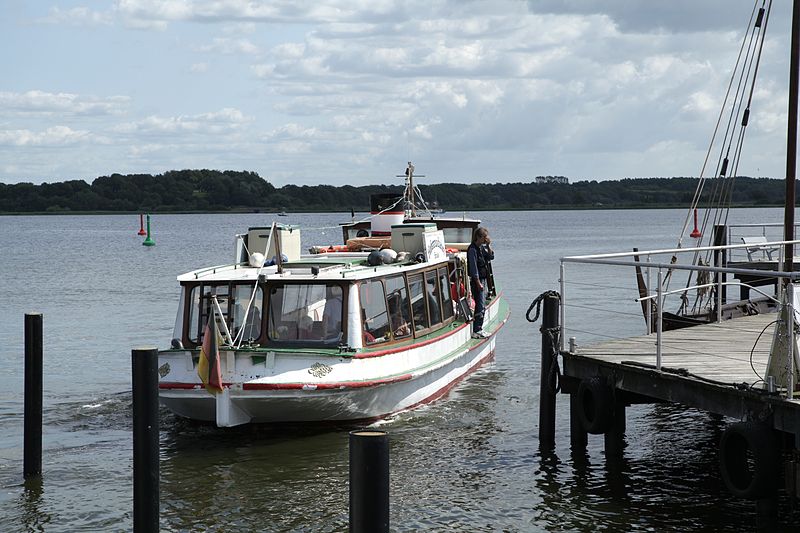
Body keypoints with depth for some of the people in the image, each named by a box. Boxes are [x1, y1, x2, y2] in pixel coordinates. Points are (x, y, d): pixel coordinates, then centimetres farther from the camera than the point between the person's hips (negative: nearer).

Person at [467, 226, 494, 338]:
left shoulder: (482, 247, 11)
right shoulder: (473, 249, -15)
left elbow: (491, 257, 13)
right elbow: (473, 267, -18)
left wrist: (488, 245, -1)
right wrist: (478, 283, -20)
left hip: (484, 278, 9)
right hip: (477, 280, -9)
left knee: (482, 306, 12)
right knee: (480, 305, -11)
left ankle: (479, 329, 20)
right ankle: (476, 331, -9)